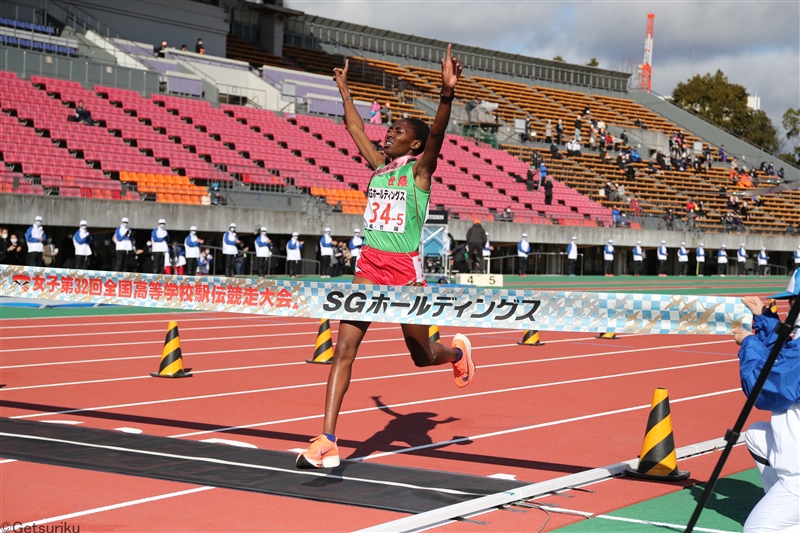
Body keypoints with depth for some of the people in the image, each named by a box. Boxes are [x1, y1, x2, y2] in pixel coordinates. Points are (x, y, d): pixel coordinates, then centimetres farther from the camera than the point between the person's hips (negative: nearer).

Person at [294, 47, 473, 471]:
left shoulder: (420, 169, -3)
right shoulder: (380, 165, 13)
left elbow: (436, 133, -21)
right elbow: (355, 127, 27)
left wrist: (447, 93, -37)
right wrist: (344, 89, 33)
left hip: (405, 270, -5)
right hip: (369, 266, 5)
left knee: (422, 355, 10)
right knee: (344, 348, -9)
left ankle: (457, 351, 47)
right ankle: (327, 442, -12)